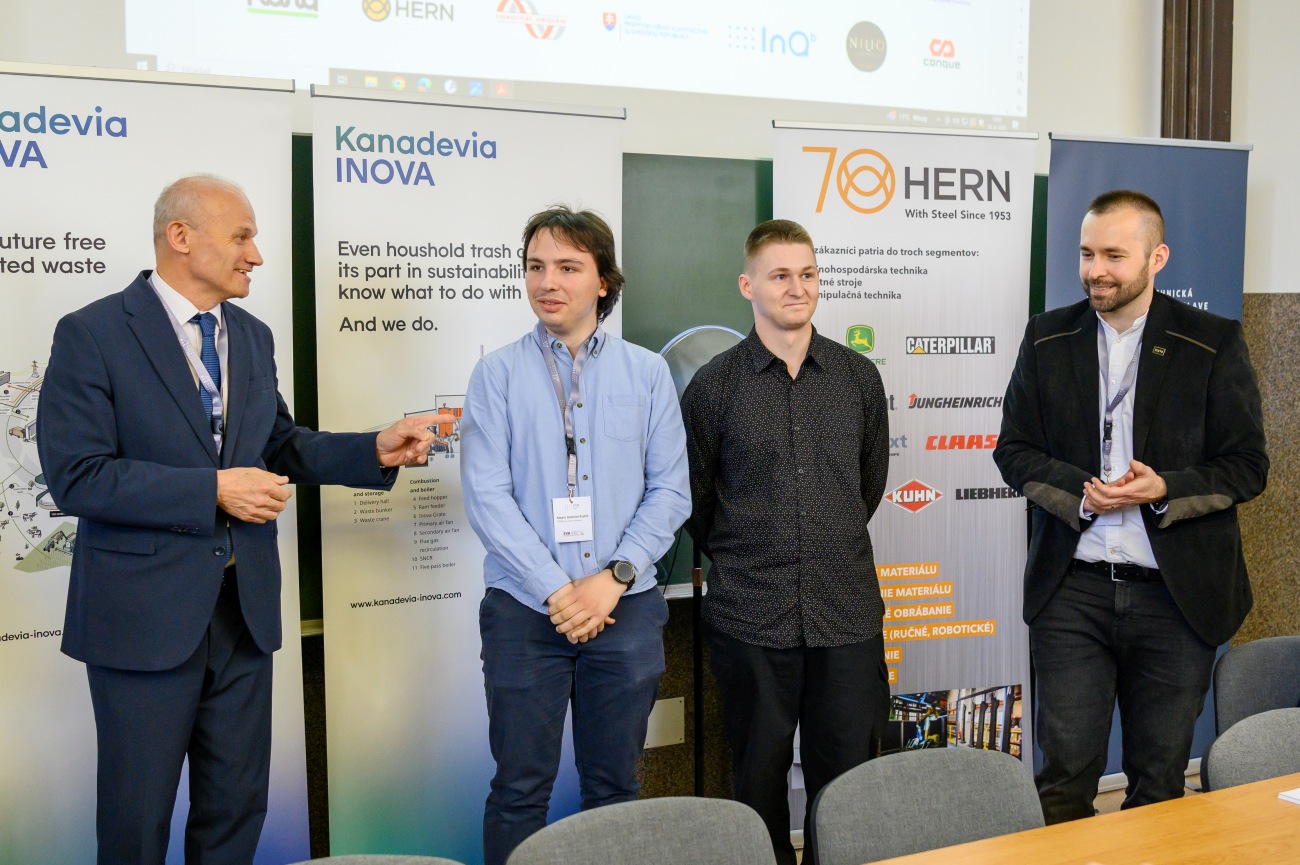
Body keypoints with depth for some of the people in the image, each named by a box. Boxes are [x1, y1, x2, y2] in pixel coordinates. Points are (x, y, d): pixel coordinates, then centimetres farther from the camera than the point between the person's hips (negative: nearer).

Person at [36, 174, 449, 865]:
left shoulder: (252, 336, 9)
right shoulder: (92, 334, -11)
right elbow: (76, 477, -17)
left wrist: (376, 450, 2)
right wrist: (213, 491, -21)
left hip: (244, 606, 6)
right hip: (145, 609, -5)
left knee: (237, 804, 16)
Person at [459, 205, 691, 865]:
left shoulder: (647, 372, 6)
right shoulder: (498, 373, 1)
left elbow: (670, 491, 2)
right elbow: (486, 496, -7)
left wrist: (614, 578, -10)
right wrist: (554, 590, -14)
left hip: (625, 610, 2)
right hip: (524, 611, -1)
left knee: (614, 787, 12)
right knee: (520, 789, 5)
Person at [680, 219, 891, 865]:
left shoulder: (859, 377, 7)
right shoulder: (714, 386, -1)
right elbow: (695, 500, 9)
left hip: (847, 611, 2)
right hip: (751, 617, -2)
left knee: (849, 782, 6)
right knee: (759, 784, 9)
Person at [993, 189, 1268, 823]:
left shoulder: (1214, 344, -1)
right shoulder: (1047, 338, 6)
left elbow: (1248, 465, 0)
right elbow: (1013, 449, 6)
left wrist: (1166, 489, -18)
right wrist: (1079, 491, -12)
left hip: (1177, 593, -1)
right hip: (1070, 588, 1)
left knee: (1160, 777, 12)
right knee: (1065, 772, 3)